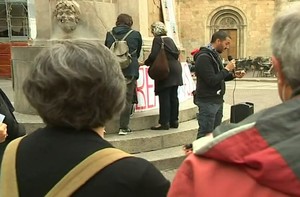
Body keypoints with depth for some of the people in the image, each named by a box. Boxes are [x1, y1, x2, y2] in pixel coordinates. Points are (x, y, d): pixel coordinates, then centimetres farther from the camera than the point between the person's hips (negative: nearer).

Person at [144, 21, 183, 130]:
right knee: (173, 96, 10)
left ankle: (164, 122, -4)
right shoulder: (169, 39, 15)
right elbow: (177, 53, 17)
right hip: (176, 69, 8)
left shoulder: (157, 40, -8)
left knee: (164, 98, -5)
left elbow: (153, 56, -16)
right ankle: (174, 121, 15)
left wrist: (145, 63, -1)